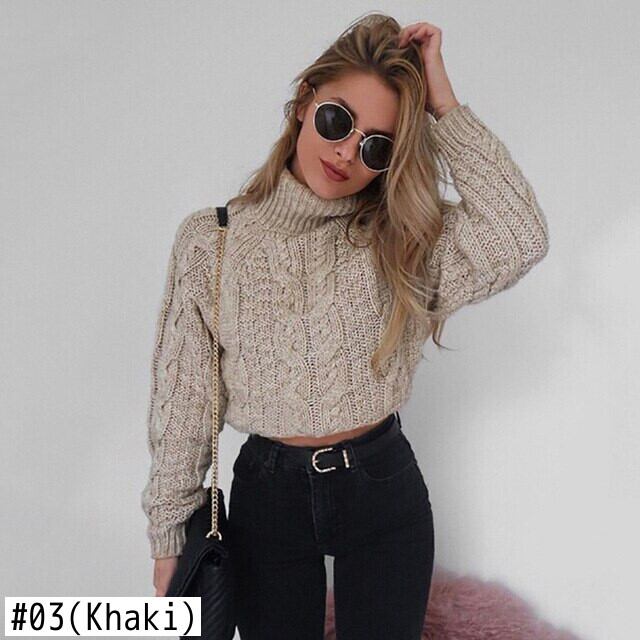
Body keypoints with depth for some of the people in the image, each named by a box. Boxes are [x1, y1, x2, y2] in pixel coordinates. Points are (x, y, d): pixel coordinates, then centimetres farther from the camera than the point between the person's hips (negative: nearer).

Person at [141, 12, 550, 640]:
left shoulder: (401, 240, -5)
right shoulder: (207, 239, -6)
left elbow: (522, 239, -23)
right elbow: (180, 400, -3)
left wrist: (443, 104, -19)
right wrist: (168, 538, 1)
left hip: (384, 487, 1)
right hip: (266, 490, 0)